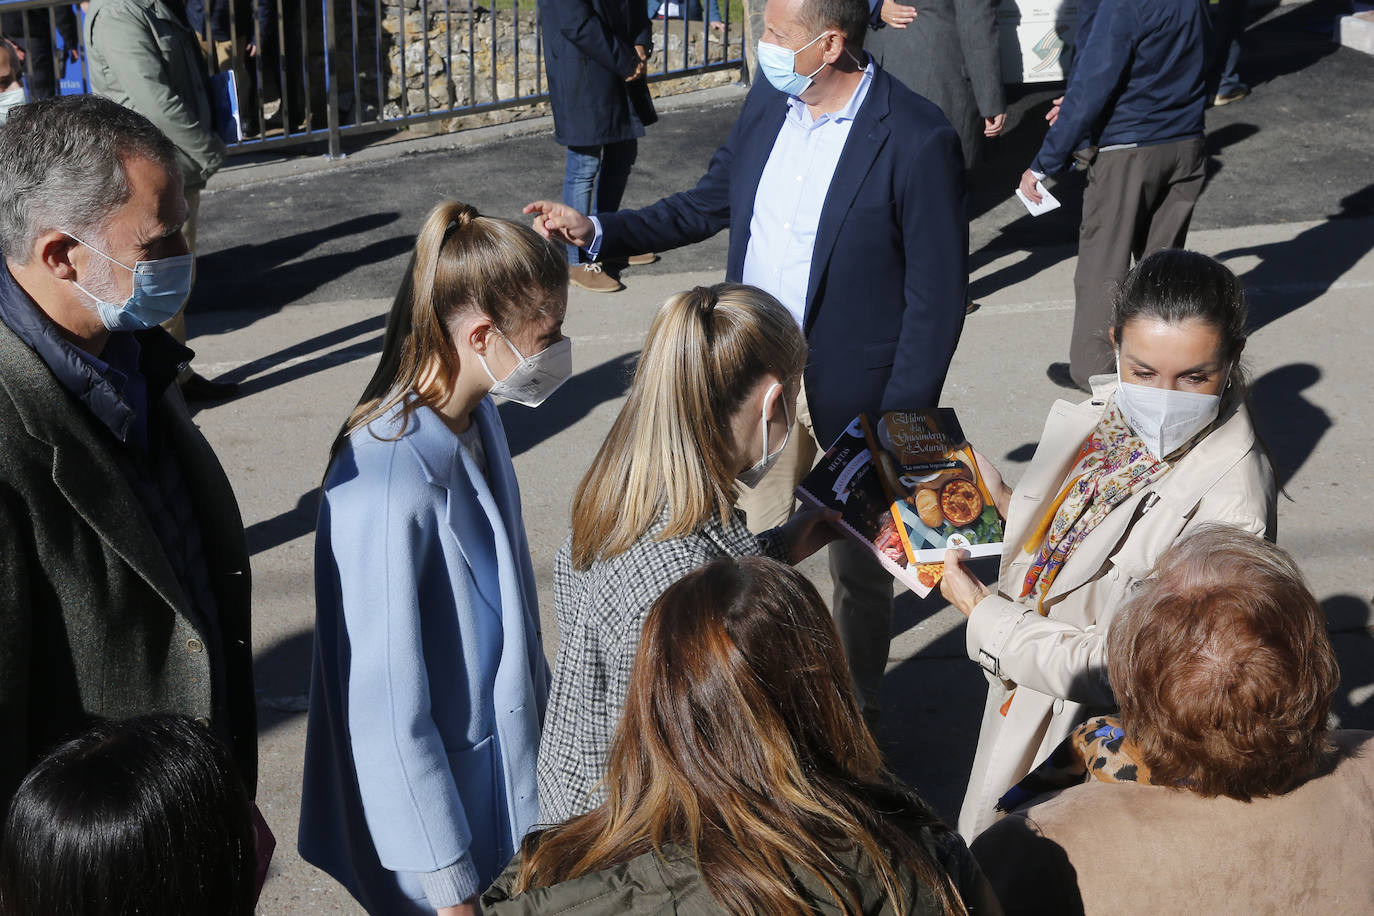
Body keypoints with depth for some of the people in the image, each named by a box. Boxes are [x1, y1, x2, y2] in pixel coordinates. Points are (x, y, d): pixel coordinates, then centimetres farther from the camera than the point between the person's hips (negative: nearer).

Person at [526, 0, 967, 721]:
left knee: (859, 568, 16)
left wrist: (898, 422, -17)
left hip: (852, 393, -5)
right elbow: (708, 204, 12)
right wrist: (595, 230, 1)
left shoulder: (918, 140, -20)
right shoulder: (768, 101, 0)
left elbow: (938, 297, -17)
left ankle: (854, 716, 38)